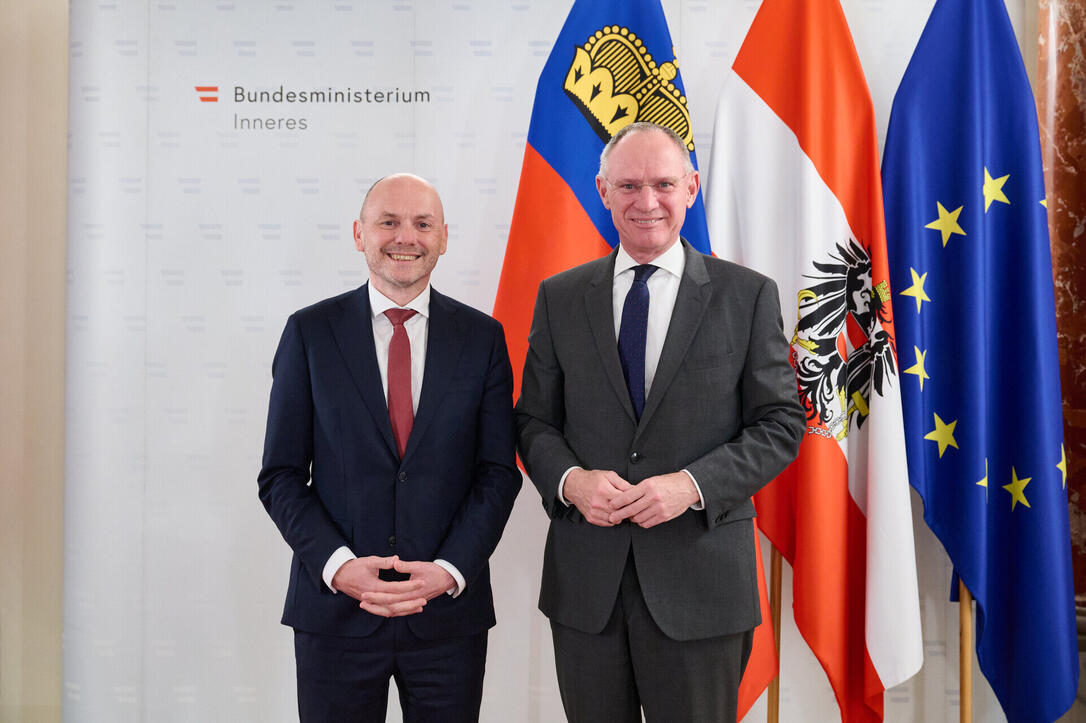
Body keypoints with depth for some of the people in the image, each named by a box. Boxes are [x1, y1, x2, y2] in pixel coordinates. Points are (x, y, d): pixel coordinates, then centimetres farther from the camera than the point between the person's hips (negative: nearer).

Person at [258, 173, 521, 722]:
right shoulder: (310, 332, 1)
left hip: (449, 609, 1)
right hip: (335, 606, 0)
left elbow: (498, 472, 1)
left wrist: (449, 570, -11)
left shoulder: (482, 337, 3)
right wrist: (338, 566, -13)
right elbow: (281, 475, 0)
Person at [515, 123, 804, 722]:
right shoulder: (559, 297, 7)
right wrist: (569, 480, -13)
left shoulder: (748, 296, 0)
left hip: (701, 579, -2)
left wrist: (692, 485, -16)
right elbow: (533, 420, 8)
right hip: (585, 581, 2)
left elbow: (780, 425, -1)